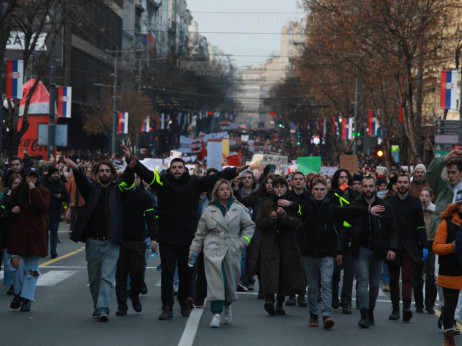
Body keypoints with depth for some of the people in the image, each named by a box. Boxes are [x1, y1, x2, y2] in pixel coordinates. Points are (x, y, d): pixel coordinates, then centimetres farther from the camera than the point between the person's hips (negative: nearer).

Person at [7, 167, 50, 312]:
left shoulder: (42, 192, 7)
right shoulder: (17, 191, 11)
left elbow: (44, 207, -11)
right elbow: (9, 207, 19)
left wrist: (34, 190, -12)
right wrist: (13, 210, -3)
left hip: (35, 234, -1)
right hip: (18, 233, 1)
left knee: (32, 268, 0)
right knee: (16, 263, -12)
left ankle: (27, 299, 7)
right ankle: (18, 293, 10)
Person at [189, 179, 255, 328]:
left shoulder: (239, 208, 7)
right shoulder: (209, 210, 9)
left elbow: (249, 226, 14)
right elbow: (200, 233, 13)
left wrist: (242, 242, 1)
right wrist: (193, 251, 10)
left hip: (232, 250, 1)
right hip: (213, 250, -1)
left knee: (231, 280, 7)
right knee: (215, 280, -13)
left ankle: (227, 305, 37)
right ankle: (216, 313, -15)